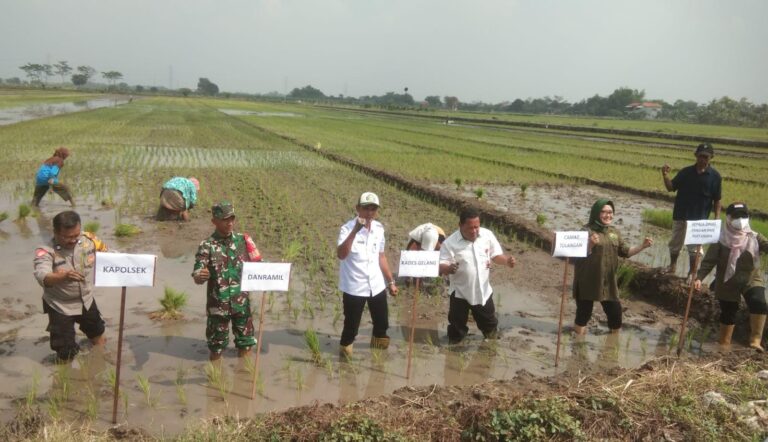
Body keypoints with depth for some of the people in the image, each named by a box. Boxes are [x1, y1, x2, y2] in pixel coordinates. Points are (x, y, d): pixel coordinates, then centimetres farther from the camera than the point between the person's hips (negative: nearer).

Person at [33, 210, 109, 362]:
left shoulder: (89, 239, -16)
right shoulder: (46, 251, -29)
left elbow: (105, 252, 3)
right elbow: (43, 277, -45)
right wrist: (64, 276, -64)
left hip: (86, 300, 5)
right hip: (60, 306, -5)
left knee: (96, 331, 30)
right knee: (66, 354, 2)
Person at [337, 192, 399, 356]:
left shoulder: (379, 228, 2)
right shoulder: (348, 228, -17)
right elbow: (341, 255, -33)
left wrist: (390, 281, 14)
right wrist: (355, 230, -41)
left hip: (377, 286, 5)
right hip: (354, 287, -5)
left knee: (382, 322, 16)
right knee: (351, 325, 3)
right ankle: (345, 350, 26)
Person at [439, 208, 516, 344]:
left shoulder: (487, 235, -8)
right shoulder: (450, 243, -19)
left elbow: (496, 255, 3)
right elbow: (441, 266, -21)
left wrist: (507, 261, -19)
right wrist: (448, 268, -45)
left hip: (483, 291, 4)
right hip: (460, 293, -3)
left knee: (490, 324, 21)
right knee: (457, 327, 9)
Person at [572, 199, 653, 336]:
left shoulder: (614, 232, 10)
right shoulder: (587, 231, -10)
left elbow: (625, 252, 14)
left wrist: (642, 246, 0)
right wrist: (591, 245, -37)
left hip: (609, 282, 6)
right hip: (588, 282, -6)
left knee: (615, 313, 12)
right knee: (584, 313, 3)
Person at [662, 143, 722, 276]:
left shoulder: (715, 176, -5)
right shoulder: (685, 171, 0)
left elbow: (717, 200, -3)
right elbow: (671, 187, 1)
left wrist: (717, 218, -10)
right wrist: (665, 176, -17)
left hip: (699, 218, -3)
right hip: (680, 215, 3)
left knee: (694, 246, 7)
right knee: (675, 243, 15)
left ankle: (692, 272, 20)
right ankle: (672, 266, 34)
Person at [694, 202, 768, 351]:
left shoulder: (754, 237, -2)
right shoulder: (721, 239, -8)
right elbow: (709, 260, -9)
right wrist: (699, 277, -20)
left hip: (751, 279, 1)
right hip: (727, 282, -1)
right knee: (728, 313, 11)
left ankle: (756, 339, -15)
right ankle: (724, 344, 29)